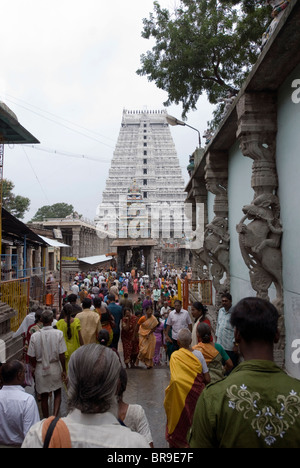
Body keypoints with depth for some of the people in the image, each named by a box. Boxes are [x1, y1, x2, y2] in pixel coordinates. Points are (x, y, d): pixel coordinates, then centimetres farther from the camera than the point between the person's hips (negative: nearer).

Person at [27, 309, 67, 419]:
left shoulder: (35, 336, -12)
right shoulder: (58, 334, -15)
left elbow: (32, 357, -6)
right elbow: (61, 355, -13)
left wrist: (35, 368, 13)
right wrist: (64, 370, -1)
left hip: (40, 369, 1)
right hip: (55, 367, -1)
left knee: (44, 396, 17)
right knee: (57, 393, 20)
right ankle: (55, 416, 5)